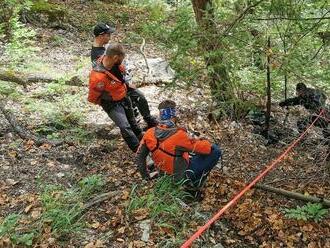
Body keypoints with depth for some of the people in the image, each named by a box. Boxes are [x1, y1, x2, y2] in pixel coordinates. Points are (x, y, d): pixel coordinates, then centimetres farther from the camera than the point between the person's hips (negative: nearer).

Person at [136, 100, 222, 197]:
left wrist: (146, 177, 12)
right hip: (183, 176, -7)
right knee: (215, 150, -1)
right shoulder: (179, 136, -32)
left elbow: (139, 157, -3)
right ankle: (194, 185, 5)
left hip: (165, 174, 7)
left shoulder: (149, 134, -15)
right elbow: (206, 148, -23)